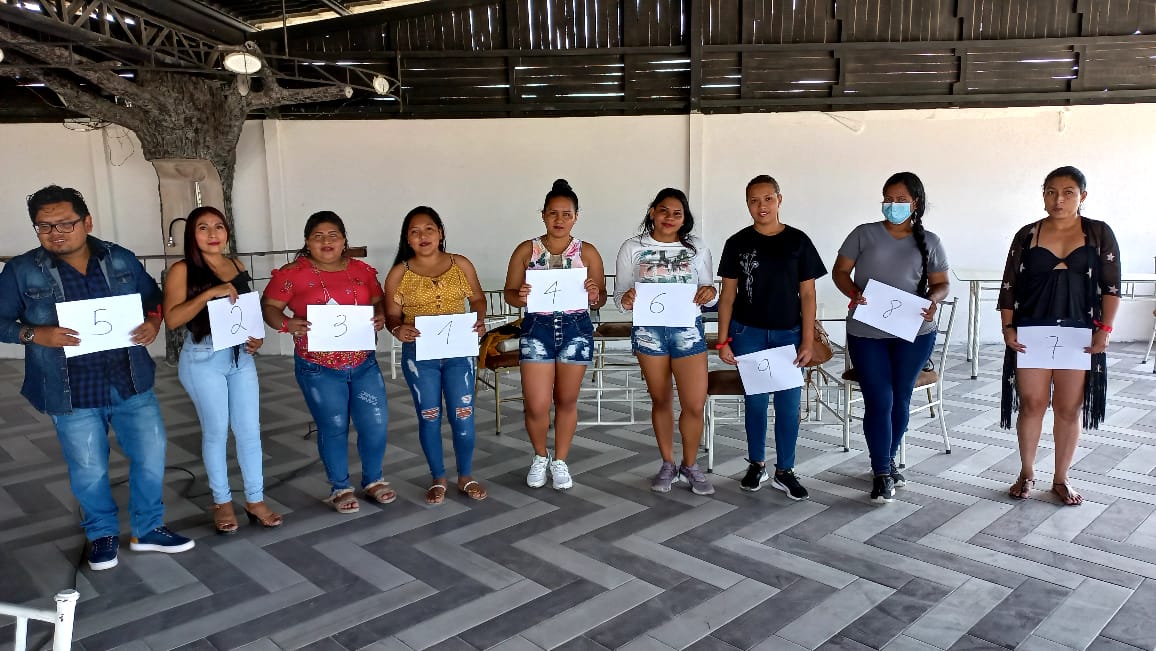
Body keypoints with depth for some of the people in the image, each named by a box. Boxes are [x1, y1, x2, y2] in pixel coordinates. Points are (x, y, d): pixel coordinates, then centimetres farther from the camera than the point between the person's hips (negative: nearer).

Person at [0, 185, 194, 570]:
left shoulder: (121, 260, 1)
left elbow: (153, 297, 11)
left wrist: (153, 322, -9)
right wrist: (35, 334, -20)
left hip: (131, 384, 2)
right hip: (73, 394, -2)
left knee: (151, 455, 7)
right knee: (89, 471, 10)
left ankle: (148, 529, 28)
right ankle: (103, 533, 35)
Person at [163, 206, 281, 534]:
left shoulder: (238, 266, 9)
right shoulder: (182, 270, -6)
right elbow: (172, 319, -17)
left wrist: (257, 336, 2)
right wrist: (209, 294, -25)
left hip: (241, 356, 4)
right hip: (203, 359, -4)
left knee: (250, 431, 6)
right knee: (216, 432, 6)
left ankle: (255, 500, 18)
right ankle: (222, 502, 22)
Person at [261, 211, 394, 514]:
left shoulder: (362, 270, 5)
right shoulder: (292, 273, -6)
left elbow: (379, 301, 13)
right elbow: (268, 306, -4)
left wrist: (380, 317, -9)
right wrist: (287, 324, -23)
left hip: (363, 363, 4)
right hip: (318, 368, -3)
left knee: (376, 423, 5)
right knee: (334, 427, 7)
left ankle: (373, 480, 29)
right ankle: (340, 488, 27)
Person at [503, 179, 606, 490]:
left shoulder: (588, 252, 0)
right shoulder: (526, 250, 0)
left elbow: (601, 299, 4)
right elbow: (509, 293, 2)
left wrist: (594, 295, -19)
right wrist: (521, 297, -20)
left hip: (576, 330, 1)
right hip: (536, 329, 0)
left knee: (566, 401, 10)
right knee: (536, 405, -3)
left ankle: (560, 462, 29)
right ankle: (540, 456, 26)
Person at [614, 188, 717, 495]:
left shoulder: (697, 248, 5)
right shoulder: (632, 248, 2)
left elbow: (709, 291, 10)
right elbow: (619, 294, 2)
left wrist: (710, 293, -14)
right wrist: (625, 299, -21)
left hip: (688, 329, 0)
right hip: (649, 330, 0)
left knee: (695, 404, -2)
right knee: (661, 400, 11)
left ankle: (690, 465, 20)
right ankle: (668, 464, 27)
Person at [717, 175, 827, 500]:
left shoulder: (798, 241, 0)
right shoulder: (737, 243, 1)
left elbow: (807, 294, 1)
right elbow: (728, 294, 3)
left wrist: (808, 340, -3)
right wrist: (723, 340, -1)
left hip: (788, 334, 0)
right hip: (748, 334, 0)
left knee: (789, 404, 3)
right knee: (755, 401, 8)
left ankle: (785, 471, 17)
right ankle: (757, 464, 24)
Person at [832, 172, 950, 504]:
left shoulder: (929, 242, 6)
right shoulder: (864, 234, 1)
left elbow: (942, 282, 11)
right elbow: (840, 271, 2)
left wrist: (933, 299, -11)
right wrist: (854, 293, -18)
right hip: (867, 332, -2)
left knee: (900, 398, 13)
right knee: (878, 401, -4)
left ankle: (889, 459, 33)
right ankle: (881, 473, 8)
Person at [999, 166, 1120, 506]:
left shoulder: (1099, 233, 3)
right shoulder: (1027, 235, 4)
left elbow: (1111, 286, 2)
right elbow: (1009, 285, 4)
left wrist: (1104, 329, -7)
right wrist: (1008, 328, -4)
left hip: (1078, 333, 0)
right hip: (1031, 332, 0)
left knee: (1068, 408, 5)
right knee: (1032, 404, 4)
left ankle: (1061, 479, 20)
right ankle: (1027, 473, 20)